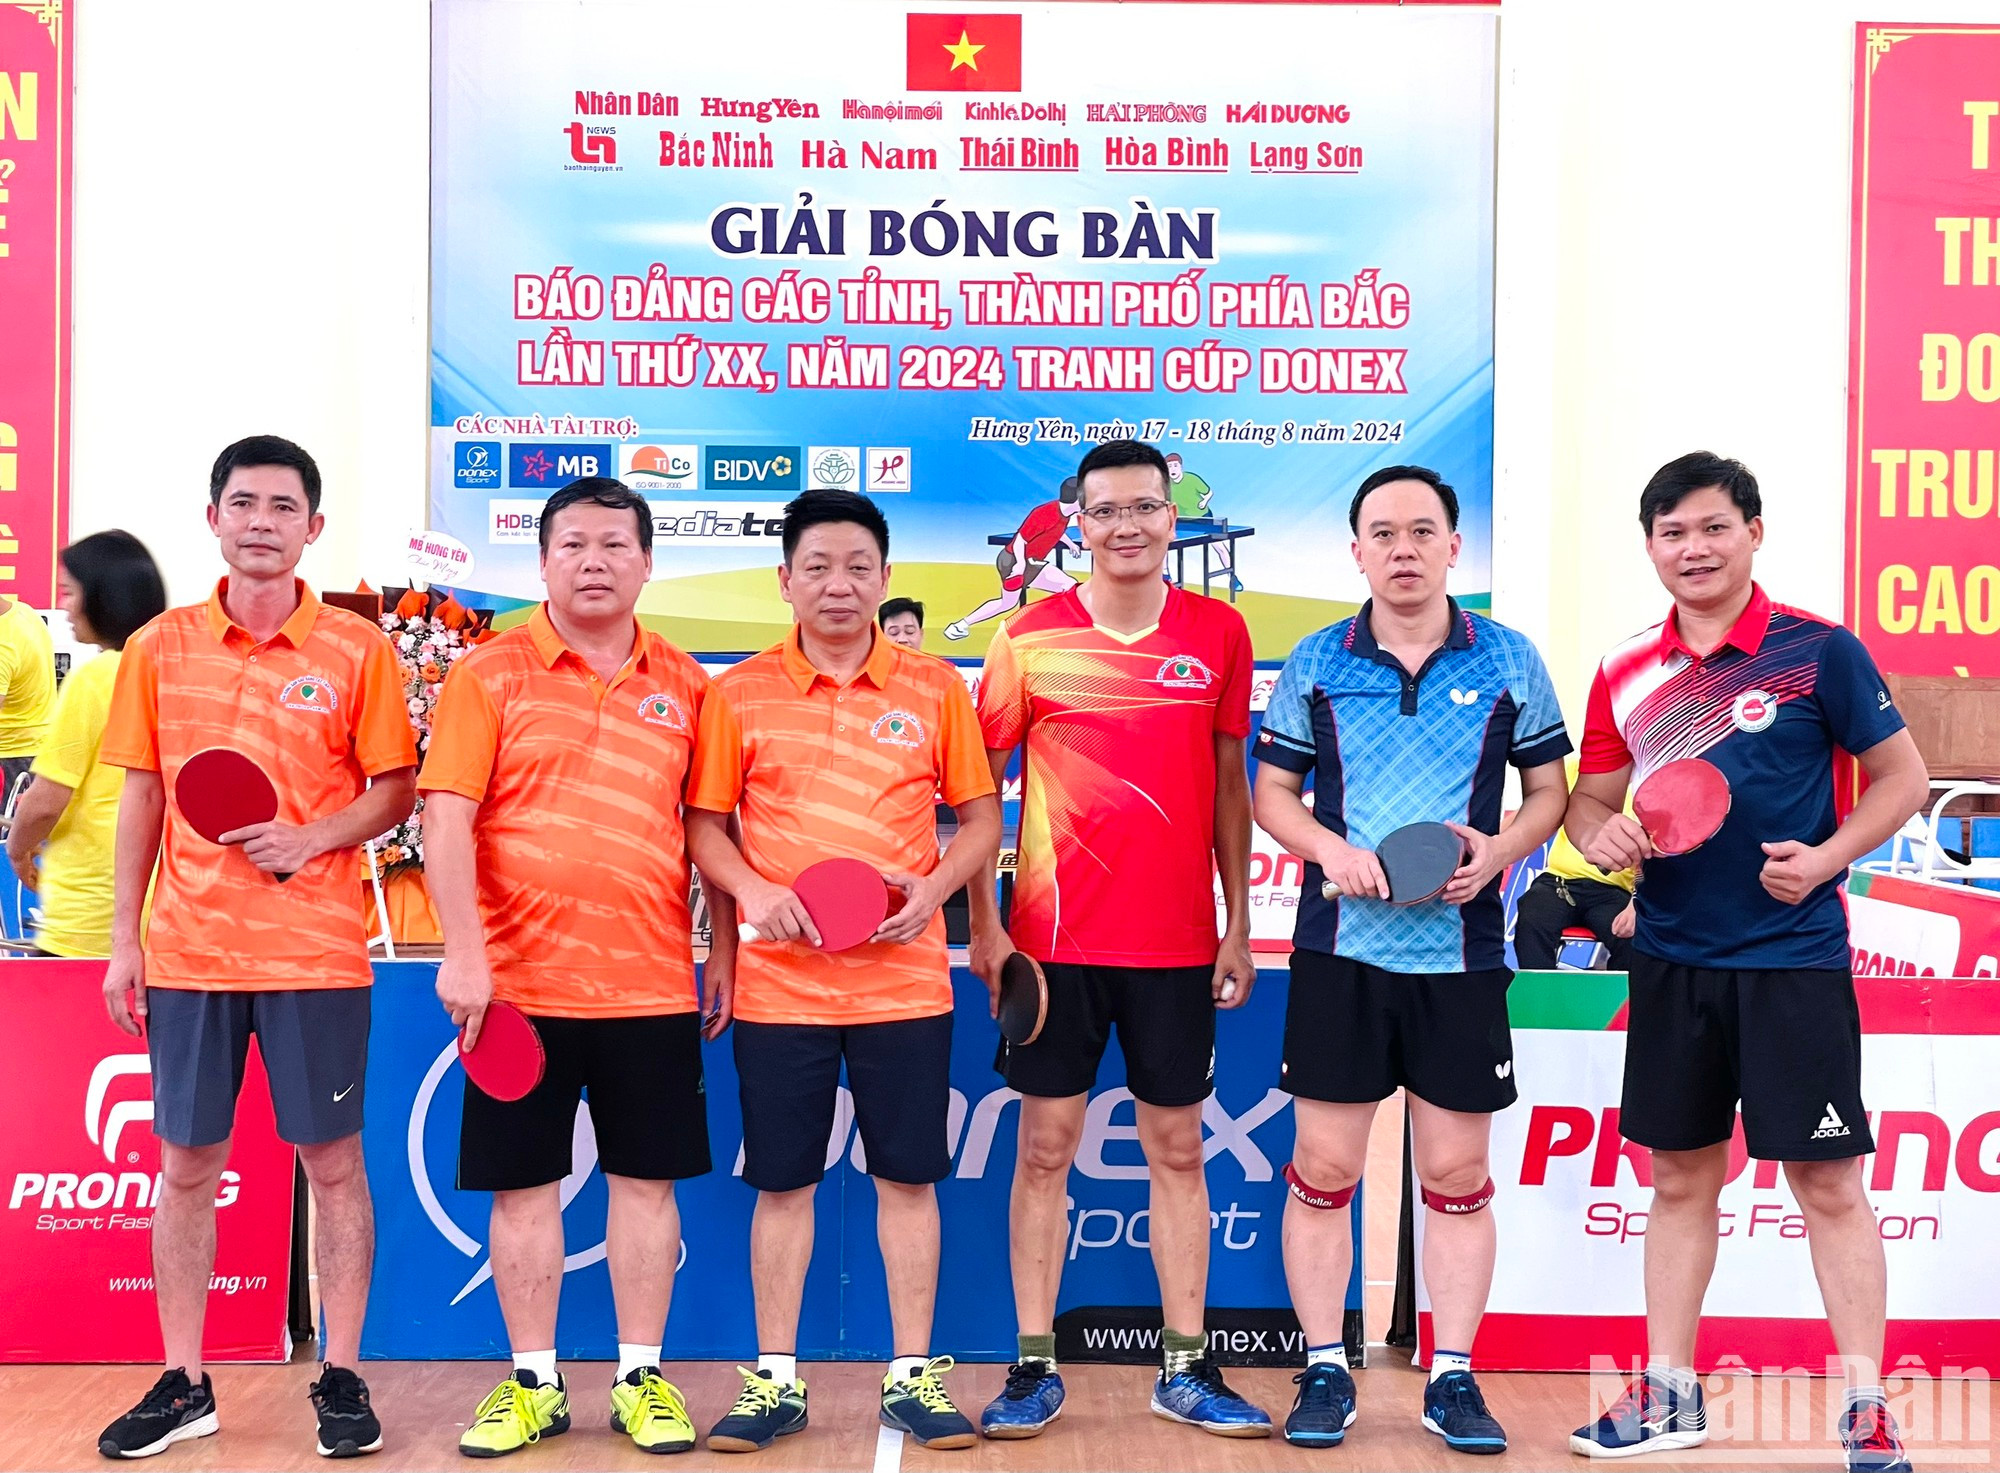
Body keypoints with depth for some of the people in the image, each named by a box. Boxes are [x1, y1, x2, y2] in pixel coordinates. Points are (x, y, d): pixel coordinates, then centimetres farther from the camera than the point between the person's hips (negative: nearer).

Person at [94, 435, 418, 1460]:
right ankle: (183, 1385, 25)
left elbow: (396, 790, 0)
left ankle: (341, 1378, 18)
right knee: (187, 1164, 10)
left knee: (332, 1162, 4)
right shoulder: (159, 648, 6)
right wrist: (124, 940, 7)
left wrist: (312, 836, -18)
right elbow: (141, 797, 10)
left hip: (316, 950, -2)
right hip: (187, 948, 3)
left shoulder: (357, 648, -2)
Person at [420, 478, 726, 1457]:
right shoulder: (489, 674, -1)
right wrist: (463, 954, -15)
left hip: (653, 983, 2)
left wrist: (725, 955, 8)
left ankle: (643, 1378, 22)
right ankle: (533, 1383, 23)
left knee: (646, 1179, 8)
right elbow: (446, 819, -7)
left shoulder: (686, 685, 6)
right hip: (519, 982, -1)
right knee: (522, 1184, 8)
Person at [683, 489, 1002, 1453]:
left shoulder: (935, 688, 3)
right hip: (779, 983, 0)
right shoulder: (737, 693, 2)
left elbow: (981, 817, 7)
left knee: (908, 1177, 8)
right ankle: (774, 1379, 23)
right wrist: (754, 892, -13)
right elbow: (703, 827, 5)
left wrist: (934, 887, -11)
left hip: (904, 977, 0)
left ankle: (913, 1376, 22)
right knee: (782, 1183, 8)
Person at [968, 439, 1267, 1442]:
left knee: (1177, 1149, 9)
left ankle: (1186, 1368, 21)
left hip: (1177, 942, 1)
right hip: (1053, 941, -1)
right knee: (1044, 1149, 5)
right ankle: (1034, 1368, 17)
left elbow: (1230, 782, 8)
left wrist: (1238, 924, 6)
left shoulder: (1218, 632, 2)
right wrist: (983, 924, -2)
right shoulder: (1031, 638, -2)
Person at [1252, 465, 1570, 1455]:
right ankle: (1324, 1372, 18)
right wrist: (1330, 848, -11)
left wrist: (1502, 849, -11)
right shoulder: (1315, 664, 3)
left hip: (1463, 951, 0)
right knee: (1322, 1168, 4)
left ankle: (1453, 1380, 21)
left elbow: (1549, 789, 9)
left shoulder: (1509, 661, 3)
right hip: (1340, 950, 0)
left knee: (1458, 1174, 7)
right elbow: (1271, 791, 7)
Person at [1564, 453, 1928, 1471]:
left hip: (1793, 958, -4)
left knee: (1826, 1183, 2)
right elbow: (1591, 795, 13)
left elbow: (1902, 777, 0)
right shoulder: (1627, 674, 6)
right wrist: (1601, 832, -10)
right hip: (1671, 963, 4)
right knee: (1678, 1177, 12)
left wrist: (1825, 858, -15)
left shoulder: (1819, 651, -5)